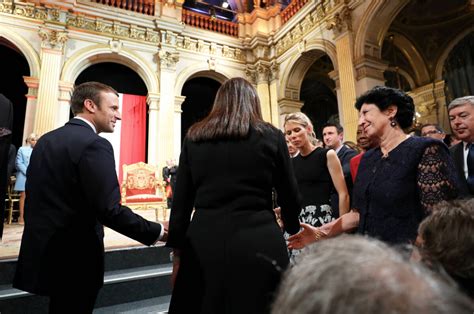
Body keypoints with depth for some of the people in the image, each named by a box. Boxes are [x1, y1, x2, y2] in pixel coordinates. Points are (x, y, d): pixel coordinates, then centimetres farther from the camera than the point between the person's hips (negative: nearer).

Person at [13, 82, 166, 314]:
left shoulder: (45, 140, 7)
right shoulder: (94, 144, -20)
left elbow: (35, 195, 12)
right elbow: (109, 210, -27)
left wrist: (40, 233, 23)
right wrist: (158, 232, -19)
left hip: (42, 248, 8)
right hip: (74, 255, -8)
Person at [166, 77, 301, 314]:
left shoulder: (194, 137, 4)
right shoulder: (271, 136, 0)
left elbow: (181, 200, 4)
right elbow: (289, 196, 7)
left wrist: (177, 250, 13)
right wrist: (292, 228, 27)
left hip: (204, 242, 2)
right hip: (258, 243, -1)